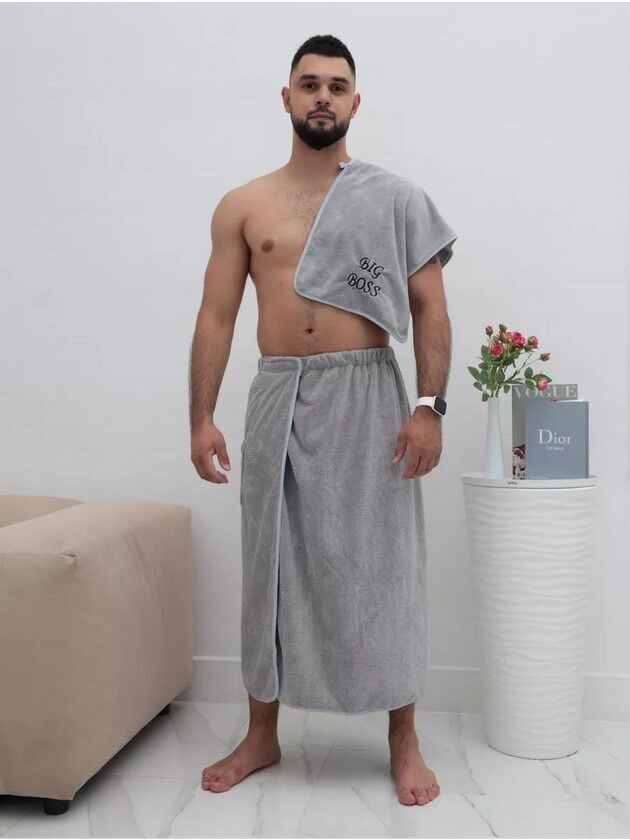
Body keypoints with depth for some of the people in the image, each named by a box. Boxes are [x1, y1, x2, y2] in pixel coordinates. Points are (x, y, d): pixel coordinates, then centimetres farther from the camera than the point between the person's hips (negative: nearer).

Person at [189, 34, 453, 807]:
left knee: (379, 567, 2)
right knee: (271, 566, 9)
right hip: (278, 397, 2)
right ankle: (261, 736, 25)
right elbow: (216, 317, 6)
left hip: (368, 395, -2)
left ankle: (403, 740, 18)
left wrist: (429, 408, -10)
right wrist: (202, 416, -3)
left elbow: (430, 309, 1)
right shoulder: (242, 207, 9)